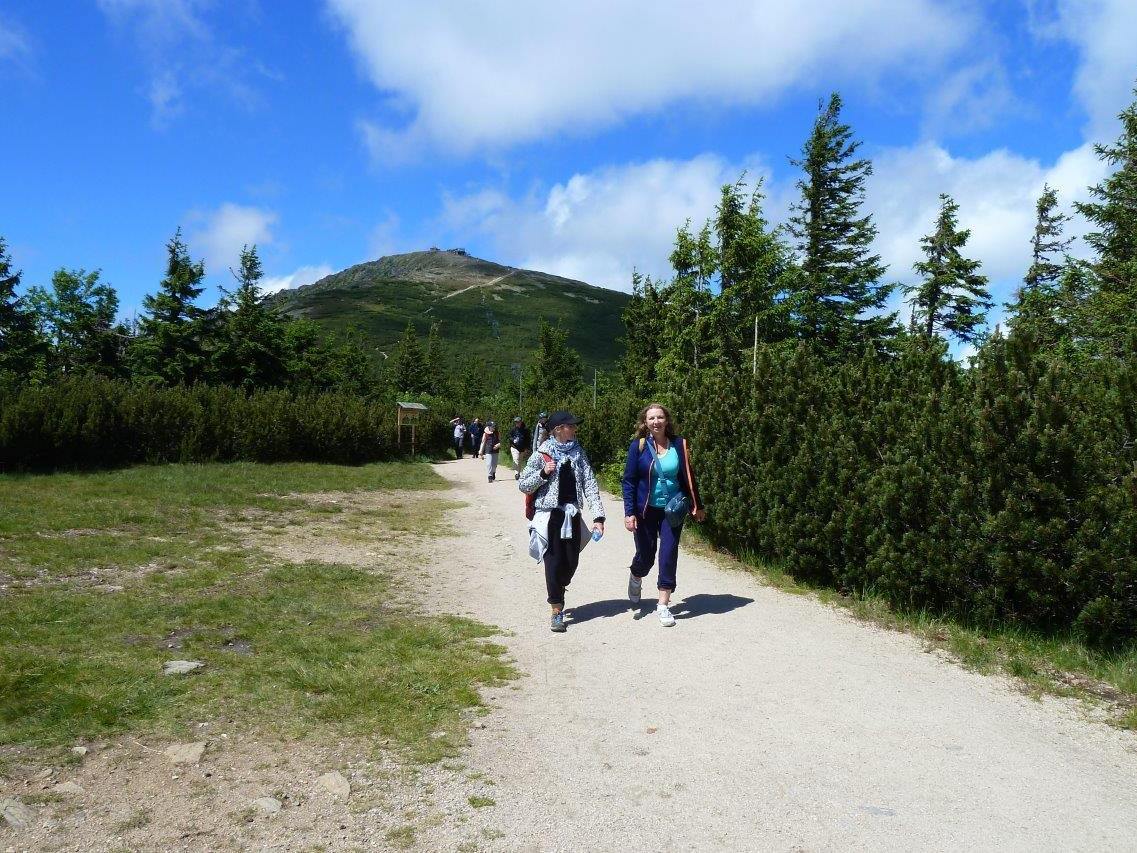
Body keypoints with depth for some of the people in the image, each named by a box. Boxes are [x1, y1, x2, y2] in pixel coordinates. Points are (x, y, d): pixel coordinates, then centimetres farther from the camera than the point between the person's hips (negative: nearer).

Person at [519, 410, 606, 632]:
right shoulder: (542, 454, -6)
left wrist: (598, 516, -11)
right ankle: (557, 611, 8)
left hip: (572, 514, 4)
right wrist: (543, 474, -19)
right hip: (549, 514, -4)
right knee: (554, 562, -3)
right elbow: (523, 485, -2)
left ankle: (557, 592, 38)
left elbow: (590, 484, -2)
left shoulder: (578, 453, 4)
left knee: (571, 562, 9)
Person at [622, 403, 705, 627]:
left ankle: (663, 605, 8)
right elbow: (629, 480, -6)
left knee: (668, 555, -3)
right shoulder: (638, 446, -7)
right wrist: (629, 512, -12)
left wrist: (697, 506, 9)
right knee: (646, 555, 10)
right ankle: (636, 579, 44)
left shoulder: (679, 445, -2)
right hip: (646, 510, -1)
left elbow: (688, 477, 6)